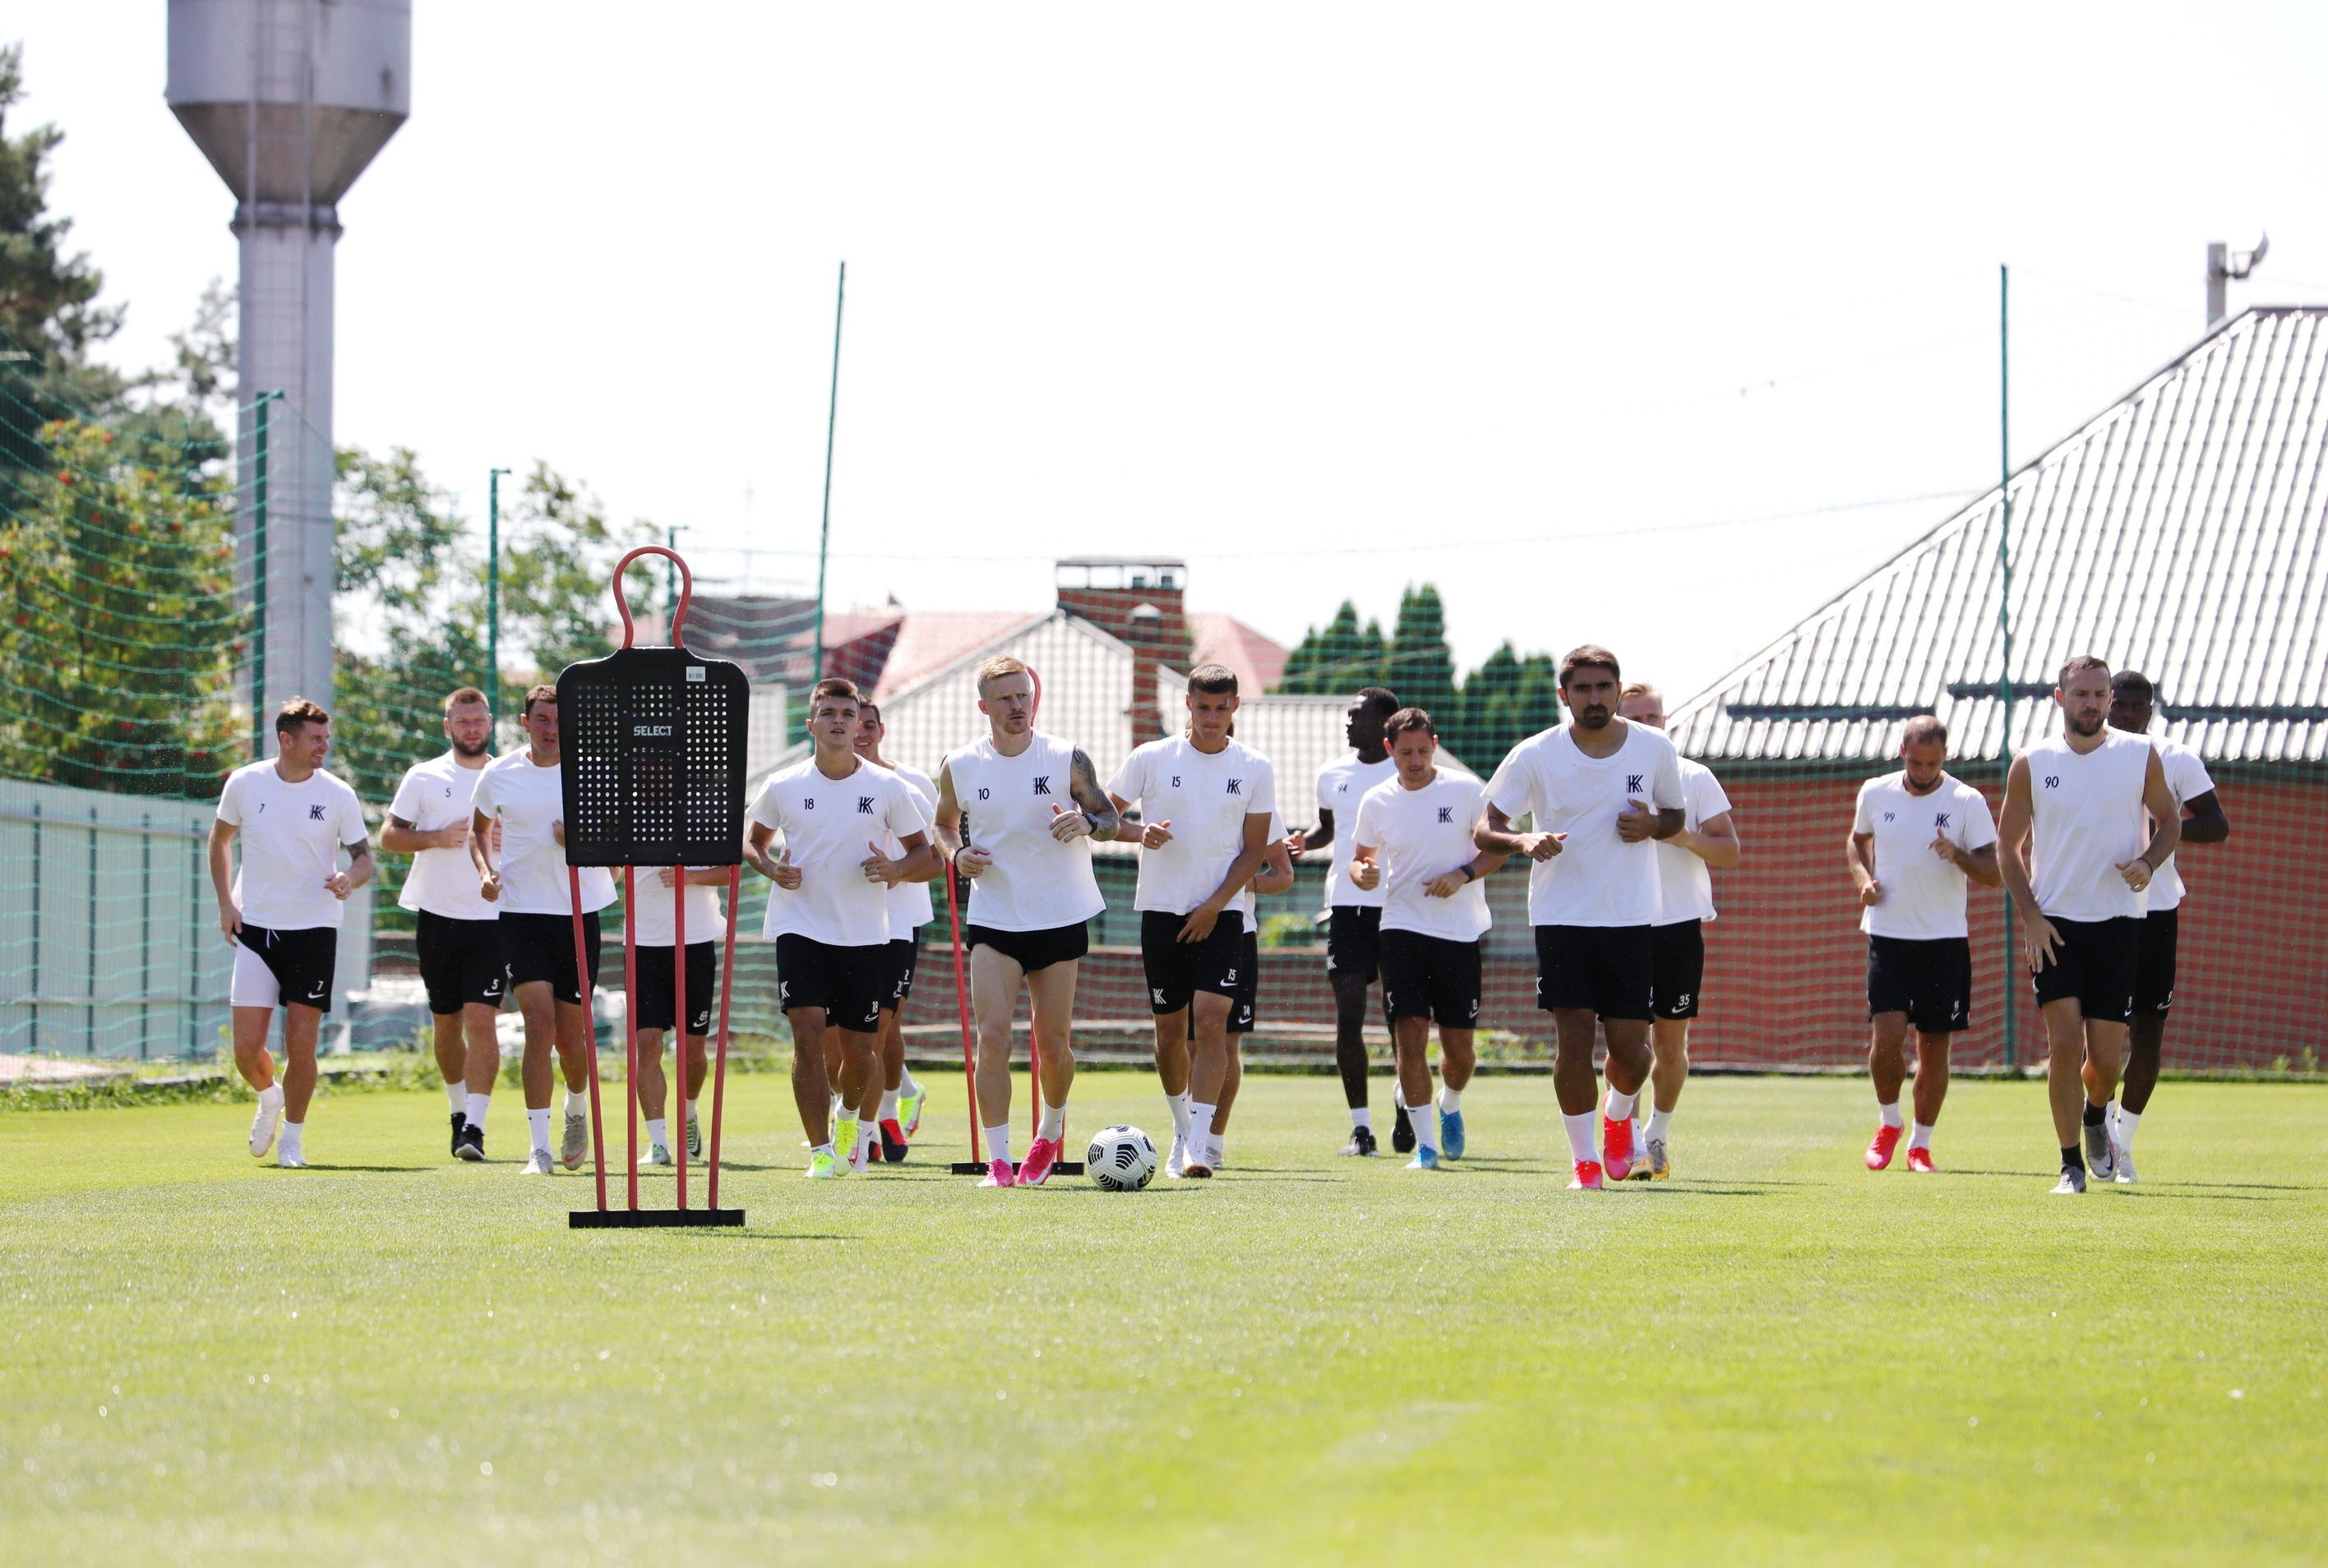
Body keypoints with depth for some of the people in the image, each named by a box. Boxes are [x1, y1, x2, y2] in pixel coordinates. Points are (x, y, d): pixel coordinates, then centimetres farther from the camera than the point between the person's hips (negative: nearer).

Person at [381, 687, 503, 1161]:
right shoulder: (424, 777, 5)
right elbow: (390, 836, 4)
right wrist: (435, 838, -13)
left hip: (493, 919, -2)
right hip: (438, 917, 2)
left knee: (481, 1019, -14)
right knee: (445, 1024, 11)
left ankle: (475, 1126, -16)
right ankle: (459, 1109, 32)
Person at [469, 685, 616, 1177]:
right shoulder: (499, 775, 3)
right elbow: (479, 829, 19)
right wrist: (485, 870, 0)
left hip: (578, 912, 1)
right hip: (521, 913, -1)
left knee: (570, 1035, 6)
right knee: (540, 1023, -15)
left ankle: (577, 1111, 39)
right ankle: (539, 1148, -14)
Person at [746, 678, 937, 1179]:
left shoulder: (887, 787, -1)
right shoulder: (783, 786, 0)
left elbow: (922, 850, 7)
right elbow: (753, 839, 14)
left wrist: (895, 869, -15)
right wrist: (770, 868, -8)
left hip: (865, 934, 1)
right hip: (801, 926, -1)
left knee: (857, 1048, 5)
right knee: (809, 1034, -16)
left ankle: (851, 1117, 38)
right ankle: (820, 1151, -9)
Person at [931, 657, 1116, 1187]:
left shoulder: (1067, 759, -2)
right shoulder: (960, 767, 1)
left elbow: (1108, 817, 4)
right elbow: (944, 823, 17)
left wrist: (1086, 823, -19)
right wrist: (957, 854, -5)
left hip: (1060, 920, 0)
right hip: (992, 922, 0)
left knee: (1053, 1044, 6)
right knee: (993, 1035, -15)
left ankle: (1050, 1131, 34)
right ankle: (998, 1160, -13)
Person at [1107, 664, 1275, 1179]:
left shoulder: (1255, 769, 1)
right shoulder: (1151, 759, 0)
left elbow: (1253, 848, 2)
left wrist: (1215, 904, -9)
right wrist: (1141, 833, -14)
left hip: (1222, 912, -1)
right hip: (1161, 908, 1)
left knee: (1212, 1019, -15)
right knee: (1169, 1029, 6)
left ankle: (1198, 1144, -18)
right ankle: (1182, 1128, 29)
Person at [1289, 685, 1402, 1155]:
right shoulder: (1332, 775, 11)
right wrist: (1304, 841, 6)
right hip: (1347, 901, 3)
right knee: (1348, 1014, -7)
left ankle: (1405, 1101, 26)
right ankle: (1360, 1124, -1)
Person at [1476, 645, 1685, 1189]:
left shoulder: (1655, 750, 0)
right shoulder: (1535, 756, -5)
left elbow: (1677, 813, 15)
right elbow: (1485, 830, -2)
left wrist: (1652, 826, -9)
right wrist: (1524, 841, -24)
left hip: (1631, 919, 1)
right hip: (1561, 916, -1)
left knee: (1630, 1047, -2)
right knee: (1573, 1038, -9)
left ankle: (1619, 1117, 32)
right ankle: (1584, 1161, 2)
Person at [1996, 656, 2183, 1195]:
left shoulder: (2140, 756, 1)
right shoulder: (2032, 764, 0)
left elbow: (2169, 820, 12)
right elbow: (2009, 846, 5)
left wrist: (2148, 863, -9)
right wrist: (2030, 916, -6)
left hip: (2118, 921, 1)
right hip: (2053, 923, -1)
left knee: (2106, 1054, 0)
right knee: (2065, 1042, -12)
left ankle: (2095, 1117, 35)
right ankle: (2071, 1165, -4)